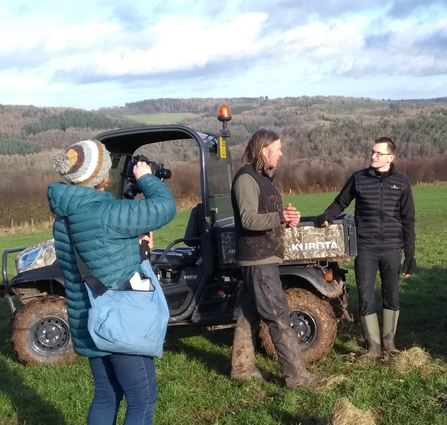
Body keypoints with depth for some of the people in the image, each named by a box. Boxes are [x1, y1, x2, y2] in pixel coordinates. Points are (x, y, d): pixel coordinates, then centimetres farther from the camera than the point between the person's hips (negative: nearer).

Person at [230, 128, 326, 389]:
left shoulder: (263, 177, 16)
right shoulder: (246, 179, -15)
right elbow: (248, 219, -24)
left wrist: (285, 217, 3)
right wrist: (280, 217, -38)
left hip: (263, 257, 10)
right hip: (259, 258, -10)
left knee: (250, 313, 14)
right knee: (279, 317, -8)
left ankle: (242, 367, 23)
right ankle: (296, 375, -4)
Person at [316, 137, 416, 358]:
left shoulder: (401, 182, 1)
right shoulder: (358, 178, 1)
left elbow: (408, 220, 3)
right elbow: (340, 202, 11)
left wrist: (409, 253, 0)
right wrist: (326, 216, -10)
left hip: (391, 249, 0)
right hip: (365, 248, 0)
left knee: (392, 296, 10)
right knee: (365, 298, 0)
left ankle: (388, 341, 27)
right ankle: (373, 344, 14)